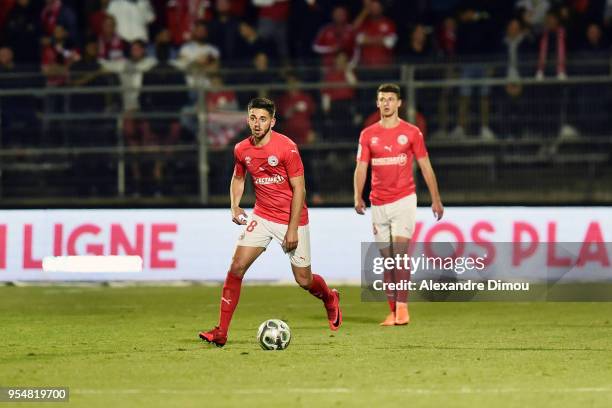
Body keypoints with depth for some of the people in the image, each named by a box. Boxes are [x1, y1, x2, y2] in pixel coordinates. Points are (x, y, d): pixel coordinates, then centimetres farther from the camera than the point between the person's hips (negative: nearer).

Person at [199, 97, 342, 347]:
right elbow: (238, 179, 18)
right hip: (261, 216, 4)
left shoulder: (287, 148, -17)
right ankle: (221, 333, -10)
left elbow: (299, 189, -14)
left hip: (292, 219, -4)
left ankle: (330, 299, 40)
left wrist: (293, 229, -17)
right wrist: (235, 207, 0)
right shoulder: (242, 150, -2)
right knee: (236, 267, -12)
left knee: (303, 280, 4)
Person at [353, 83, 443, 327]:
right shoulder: (368, 135, 7)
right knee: (387, 257, 5)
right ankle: (393, 310, 10)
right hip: (378, 203, 3)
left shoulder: (411, 133, 2)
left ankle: (402, 307, -14)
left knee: (400, 250, -15)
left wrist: (436, 200, 3)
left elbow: (425, 167, 5)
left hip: (404, 199, -3)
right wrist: (358, 197, -12)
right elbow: (361, 168, 3)